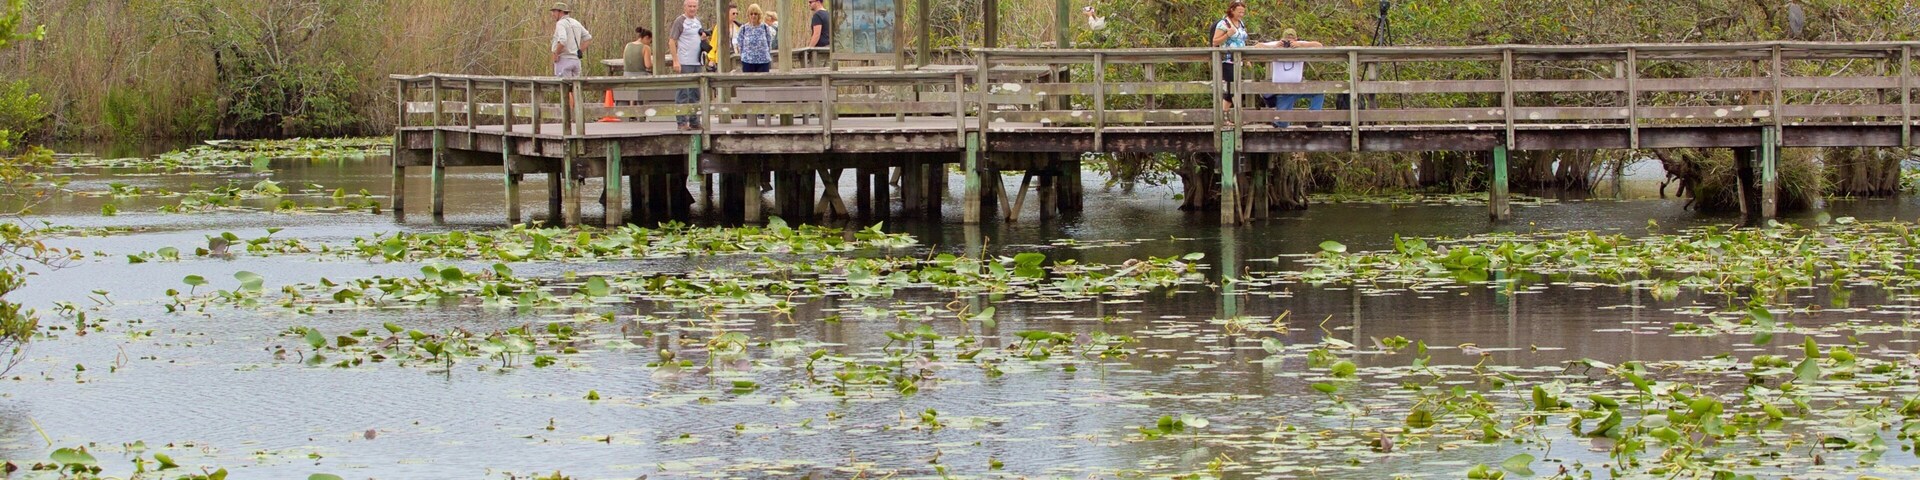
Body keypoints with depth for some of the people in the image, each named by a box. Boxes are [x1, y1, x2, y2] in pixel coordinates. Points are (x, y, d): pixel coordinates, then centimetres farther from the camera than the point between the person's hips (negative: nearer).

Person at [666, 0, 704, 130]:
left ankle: (694, 121, 18)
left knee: (695, 94, 11)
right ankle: (682, 122, -4)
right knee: (683, 94, -6)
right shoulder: (680, 21, -7)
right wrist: (675, 61, -17)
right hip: (684, 63, -7)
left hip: (697, 63, 7)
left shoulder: (698, 21, 15)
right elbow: (672, 41, -10)